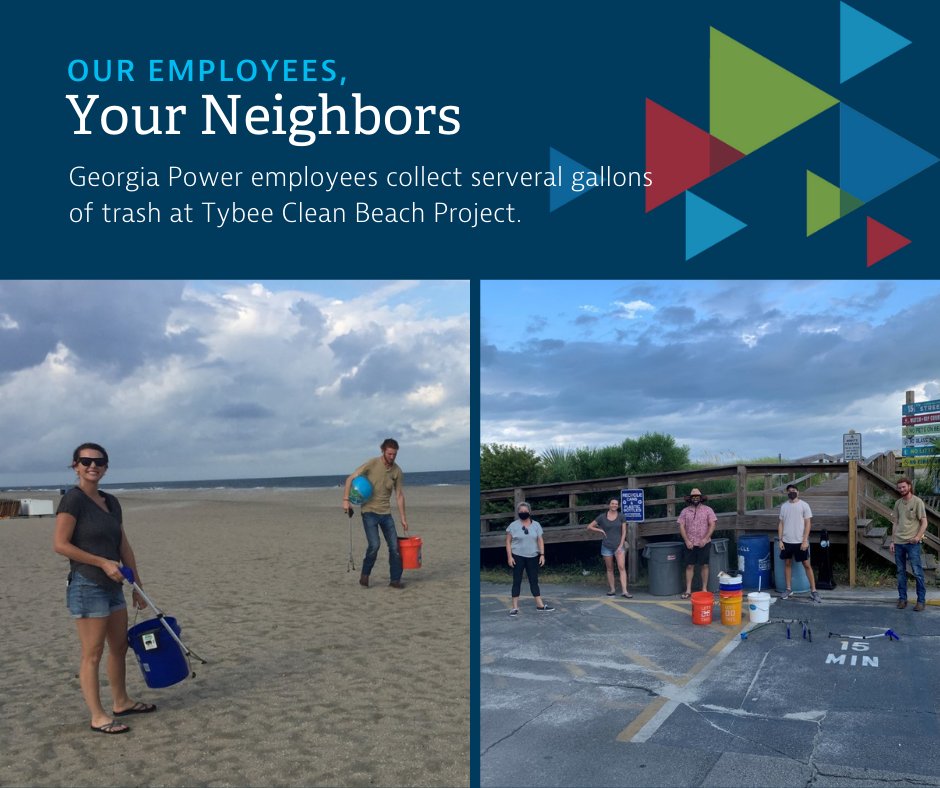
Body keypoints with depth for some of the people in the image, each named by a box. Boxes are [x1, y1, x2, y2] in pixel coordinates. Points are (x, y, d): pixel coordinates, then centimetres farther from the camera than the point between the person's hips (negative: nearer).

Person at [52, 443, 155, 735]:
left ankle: (121, 702, 31)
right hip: (86, 586, -8)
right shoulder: (73, 499, -11)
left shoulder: (111, 502, 10)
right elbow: (60, 544, -17)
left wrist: (138, 586, 13)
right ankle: (98, 717, 9)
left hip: (113, 586, 8)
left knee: (120, 646, 16)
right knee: (93, 653, 0)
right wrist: (103, 562, -18)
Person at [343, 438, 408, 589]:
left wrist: (403, 518, 7)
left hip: (386, 513, 4)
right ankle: (365, 575, 9)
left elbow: (399, 495, 7)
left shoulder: (397, 471, 0)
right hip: (369, 511, -4)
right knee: (374, 545, -15)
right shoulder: (371, 464, -12)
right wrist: (346, 500, -17)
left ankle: (395, 580, 12)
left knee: (395, 546, 0)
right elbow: (350, 479, -8)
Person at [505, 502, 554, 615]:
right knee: (517, 581, 1)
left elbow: (540, 540, 6)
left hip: (532, 557, 2)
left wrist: (542, 554, -3)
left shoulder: (536, 525, 5)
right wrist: (509, 556, -9)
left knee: (534, 581, 8)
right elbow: (508, 541, -2)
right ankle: (515, 607, 4)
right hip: (518, 557, -2)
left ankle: (540, 605, 14)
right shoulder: (513, 525, -3)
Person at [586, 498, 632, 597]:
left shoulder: (621, 517, 2)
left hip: (619, 545, -1)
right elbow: (589, 527, 6)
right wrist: (601, 531, -3)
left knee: (622, 567, -13)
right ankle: (612, 589, 18)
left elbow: (624, 532, 1)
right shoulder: (602, 517, 0)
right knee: (610, 569, 8)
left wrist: (621, 546, -7)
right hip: (607, 546, 1)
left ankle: (625, 591, -17)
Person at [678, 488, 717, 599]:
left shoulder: (708, 510, 1)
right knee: (689, 566, 3)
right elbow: (681, 526, 2)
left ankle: (704, 589, 14)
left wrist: (705, 539, -13)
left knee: (704, 565, 4)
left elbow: (712, 524, -4)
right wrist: (687, 541, -8)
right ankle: (688, 590, 7)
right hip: (690, 544, 1)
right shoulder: (685, 511, 5)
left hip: (704, 543, -1)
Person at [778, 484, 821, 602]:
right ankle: (788, 589, 18)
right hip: (786, 541, 4)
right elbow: (781, 524, 9)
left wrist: (805, 541, -13)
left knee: (807, 565, -1)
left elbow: (808, 524, -6)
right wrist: (780, 540, 1)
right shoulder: (784, 506, 6)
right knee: (787, 564, 9)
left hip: (800, 542, -4)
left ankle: (813, 591, 4)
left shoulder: (804, 505, -4)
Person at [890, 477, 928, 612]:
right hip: (898, 542, 5)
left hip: (912, 543, -5)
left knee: (917, 572, -4)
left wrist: (918, 536, -21)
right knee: (901, 572, 9)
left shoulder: (917, 502, -4)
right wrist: (892, 541, 11)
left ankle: (921, 600, 4)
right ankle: (902, 598, 16)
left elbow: (924, 522, -6)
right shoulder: (898, 503, 11)